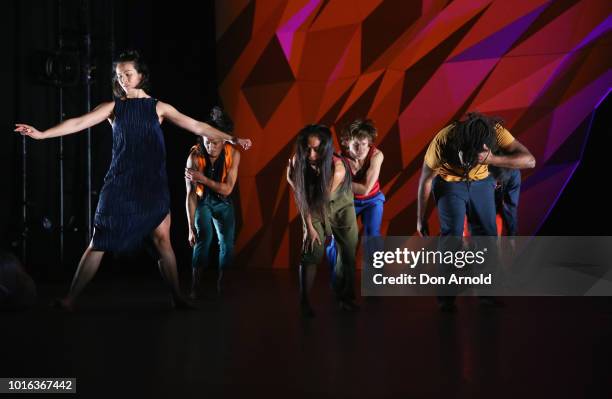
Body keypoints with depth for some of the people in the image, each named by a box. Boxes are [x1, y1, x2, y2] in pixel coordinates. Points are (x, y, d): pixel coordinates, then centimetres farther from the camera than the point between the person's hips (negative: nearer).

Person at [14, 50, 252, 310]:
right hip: (119, 183, 0)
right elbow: (78, 123, -5)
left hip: (153, 185, 0)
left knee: (162, 240, -1)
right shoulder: (113, 107, 5)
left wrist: (230, 139, -3)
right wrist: (41, 134, -16)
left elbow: (196, 126, 4)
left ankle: (178, 298, 9)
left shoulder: (158, 108, 7)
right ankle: (70, 299, 2)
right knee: (99, 242, -2)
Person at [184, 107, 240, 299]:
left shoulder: (233, 155, -22)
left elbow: (227, 189, -20)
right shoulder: (194, 157, -27)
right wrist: (191, 227, -26)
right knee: (204, 238, -22)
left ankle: (220, 283, 13)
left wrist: (203, 178, -34)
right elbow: (190, 194, -25)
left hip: (223, 203, 3)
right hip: (202, 202, -3)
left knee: (227, 243, -4)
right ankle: (195, 286, -19)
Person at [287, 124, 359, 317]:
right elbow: (302, 197, -15)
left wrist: (292, 182, -27)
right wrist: (309, 227, -15)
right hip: (314, 209, 1)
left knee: (348, 252, 2)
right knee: (311, 252, -12)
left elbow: (322, 199, -26)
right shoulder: (298, 161, -26)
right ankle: (304, 302, -4)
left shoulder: (338, 169, -34)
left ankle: (345, 297, 20)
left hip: (342, 207, -1)